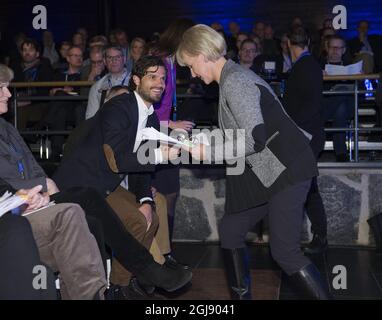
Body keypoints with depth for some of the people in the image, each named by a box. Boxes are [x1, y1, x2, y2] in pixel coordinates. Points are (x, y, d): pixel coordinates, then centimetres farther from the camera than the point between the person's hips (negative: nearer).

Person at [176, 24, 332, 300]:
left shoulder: (234, 80, -16)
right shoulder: (231, 78, 14)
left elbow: (253, 138, -23)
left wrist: (206, 152, -14)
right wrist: (200, 142, 13)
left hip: (285, 170, -10)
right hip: (264, 173, 10)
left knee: (285, 252, -12)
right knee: (230, 230, 13)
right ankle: (241, 295, 26)